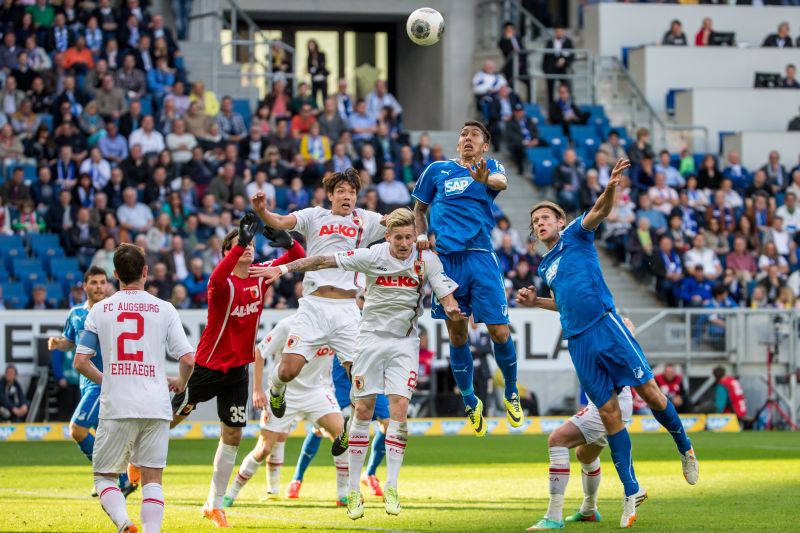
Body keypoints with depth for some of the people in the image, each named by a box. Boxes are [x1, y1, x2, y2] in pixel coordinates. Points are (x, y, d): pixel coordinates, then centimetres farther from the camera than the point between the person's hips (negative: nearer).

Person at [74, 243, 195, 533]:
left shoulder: (99, 310, 4)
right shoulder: (164, 310, 3)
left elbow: (81, 362, 3)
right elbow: (187, 358, -2)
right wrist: (179, 383, 19)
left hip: (116, 408, 0)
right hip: (156, 407, 1)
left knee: (104, 476, 9)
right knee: (152, 479, 7)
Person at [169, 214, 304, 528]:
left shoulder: (261, 276, 0)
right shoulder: (224, 283, -17)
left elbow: (300, 258, 2)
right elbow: (217, 279, -43)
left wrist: (287, 241, -21)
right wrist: (240, 243, -50)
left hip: (238, 369, 5)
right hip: (208, 365, -5)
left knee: (232, 436, 5)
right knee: (171, 418, 3)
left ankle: (215, 504, 15)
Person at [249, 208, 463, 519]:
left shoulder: (427, 260, -6)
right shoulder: (372, 256, -9)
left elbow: (446, 297, -10)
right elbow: (325, 261, -8)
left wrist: (455, 313, -33)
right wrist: (283, 269, -11)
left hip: (404, 342, 0)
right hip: (372, 336, 0)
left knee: (399, 407, -12)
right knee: (363, 409, -4)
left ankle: (391, 487, -7)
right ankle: (353, 490, 2)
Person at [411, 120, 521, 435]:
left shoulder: (491, 168, 7)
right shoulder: (437, 170, 12)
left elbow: (502, 182, -17)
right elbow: (420, 208, 23)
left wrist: (484, 178, -40)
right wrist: (421, 235, 3)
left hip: (480, 258, -2)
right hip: (445, 259, 2)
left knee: (500, 333, -7)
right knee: (457, 336, 5)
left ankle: (511, 392, 16)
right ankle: (470, 402, 21)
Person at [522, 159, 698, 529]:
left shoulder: (575, 235, 8)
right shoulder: (545, 267, 24)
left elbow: (599, 212, -11)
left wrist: (611, 188, -30)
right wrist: (536, 302, 22)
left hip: (605, 325, -5)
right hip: (578, 342, 5)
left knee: (649, 392, -7)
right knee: (609, 414, 0)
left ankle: (685, 448, 17)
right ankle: (631, 491, 2)